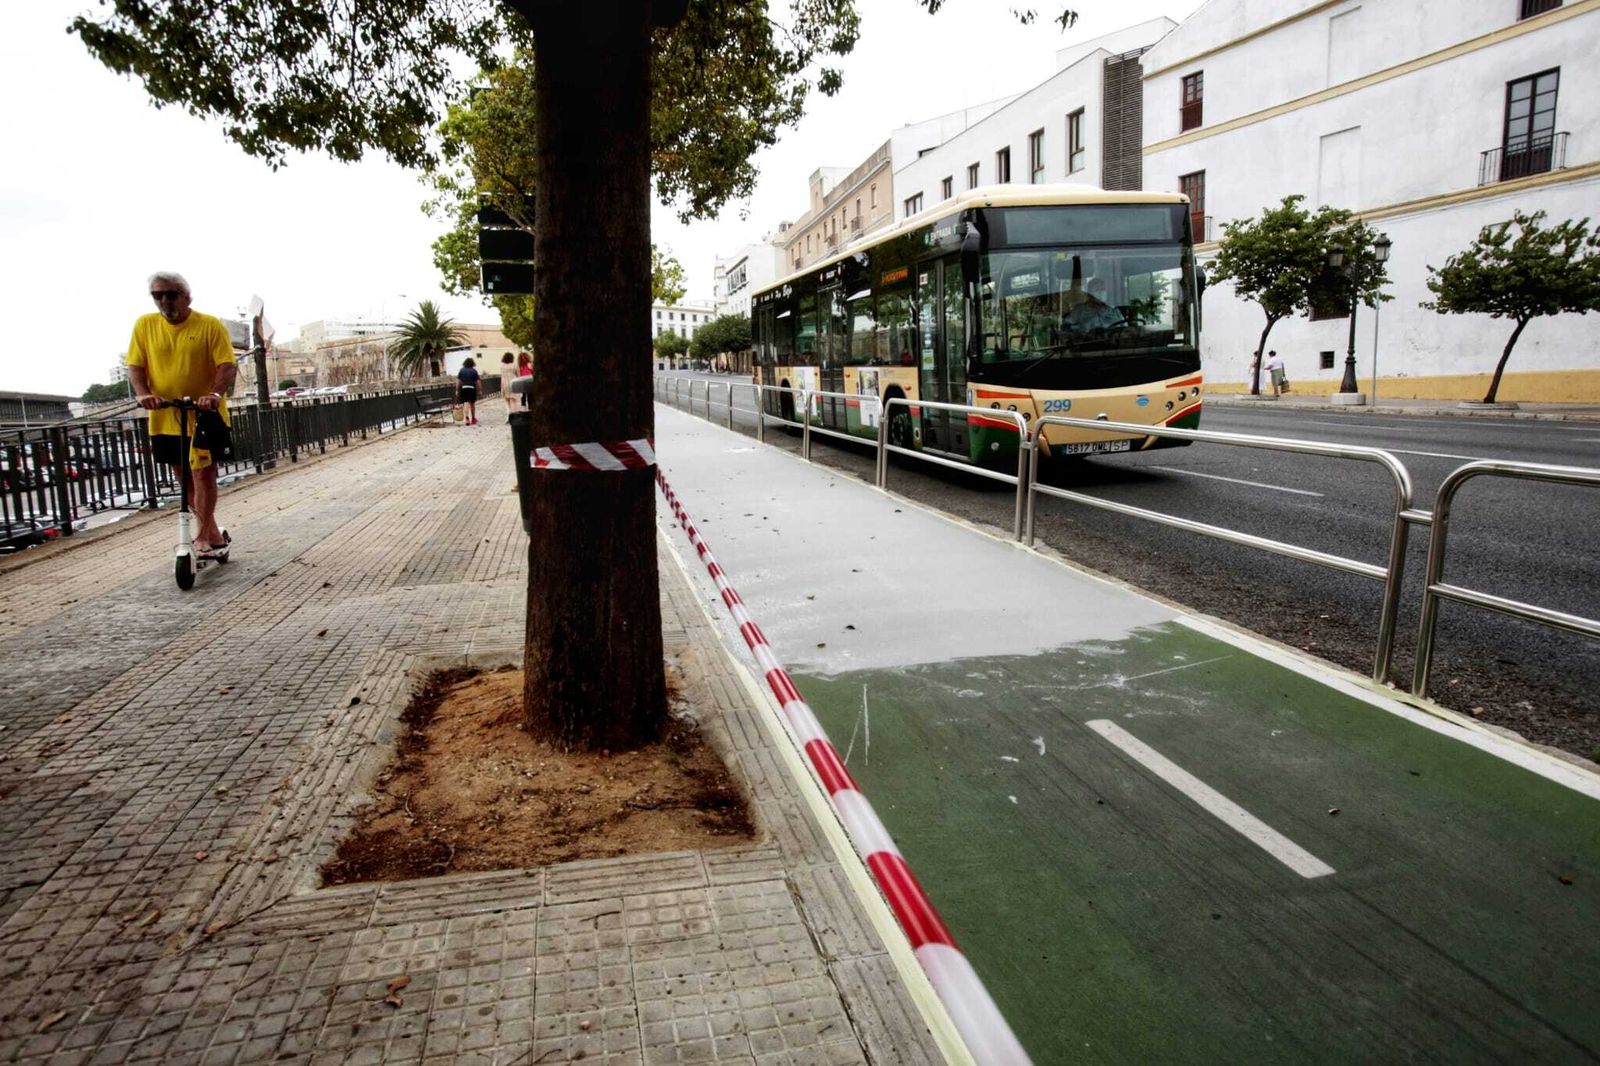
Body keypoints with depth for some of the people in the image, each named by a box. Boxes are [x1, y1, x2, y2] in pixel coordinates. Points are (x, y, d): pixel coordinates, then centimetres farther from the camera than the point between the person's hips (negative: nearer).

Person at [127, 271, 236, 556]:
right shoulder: (145, 324, 4)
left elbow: (228, 366, -13)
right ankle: (211, 532, 28)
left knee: (203, 474, -4)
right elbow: (135, 366, 3)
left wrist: (215, 394, -30)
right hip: (164, 417, 5)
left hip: (204, 415, -4)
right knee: (184, 476, 13)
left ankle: (202, 538, 5)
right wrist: (143, 393, -16)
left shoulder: (210, 325, -6)